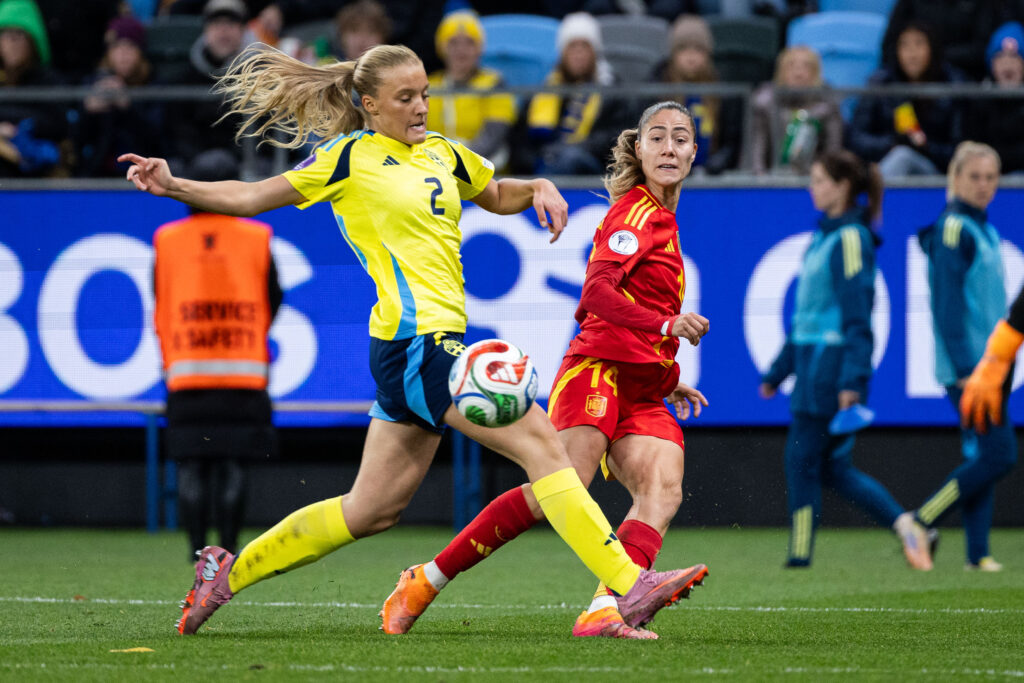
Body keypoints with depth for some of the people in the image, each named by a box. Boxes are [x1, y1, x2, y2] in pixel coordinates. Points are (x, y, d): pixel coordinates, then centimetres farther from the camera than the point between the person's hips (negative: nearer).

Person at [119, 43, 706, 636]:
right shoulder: (352, 155, -3)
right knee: (541, 442, -15)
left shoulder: (440, 153, 17)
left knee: (373, 509, 14)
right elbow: (254, 198, -1)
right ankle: (631, 587, -17)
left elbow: (497, 195, 34)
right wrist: (173, 187, -13)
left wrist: (538, 189, 12)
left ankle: (229, 571, 24)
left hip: (435, 340, 9)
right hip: (417, 339, -9)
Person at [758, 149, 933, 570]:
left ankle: (800, 559, 0)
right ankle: (907, 527, 3)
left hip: (833, 362, -9)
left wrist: (851, 379, -23)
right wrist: (778, 372, 24)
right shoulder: (824, 237, 17)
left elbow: (857, 316, -17)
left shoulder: (850, 239, -12)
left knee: (803, 460, -5)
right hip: (814, 359, 9)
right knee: (833, 467, 7)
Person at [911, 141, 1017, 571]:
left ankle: (978, 552, 7)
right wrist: (965, 367, -20)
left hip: (989, 363, 9)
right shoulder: (953, 229, -11)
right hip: (968, 363, -9)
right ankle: (920, 523, -5)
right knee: (998, 455, -12)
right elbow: (947, 302, -16)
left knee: (980, 458, 6)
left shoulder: (982, 229, 16)